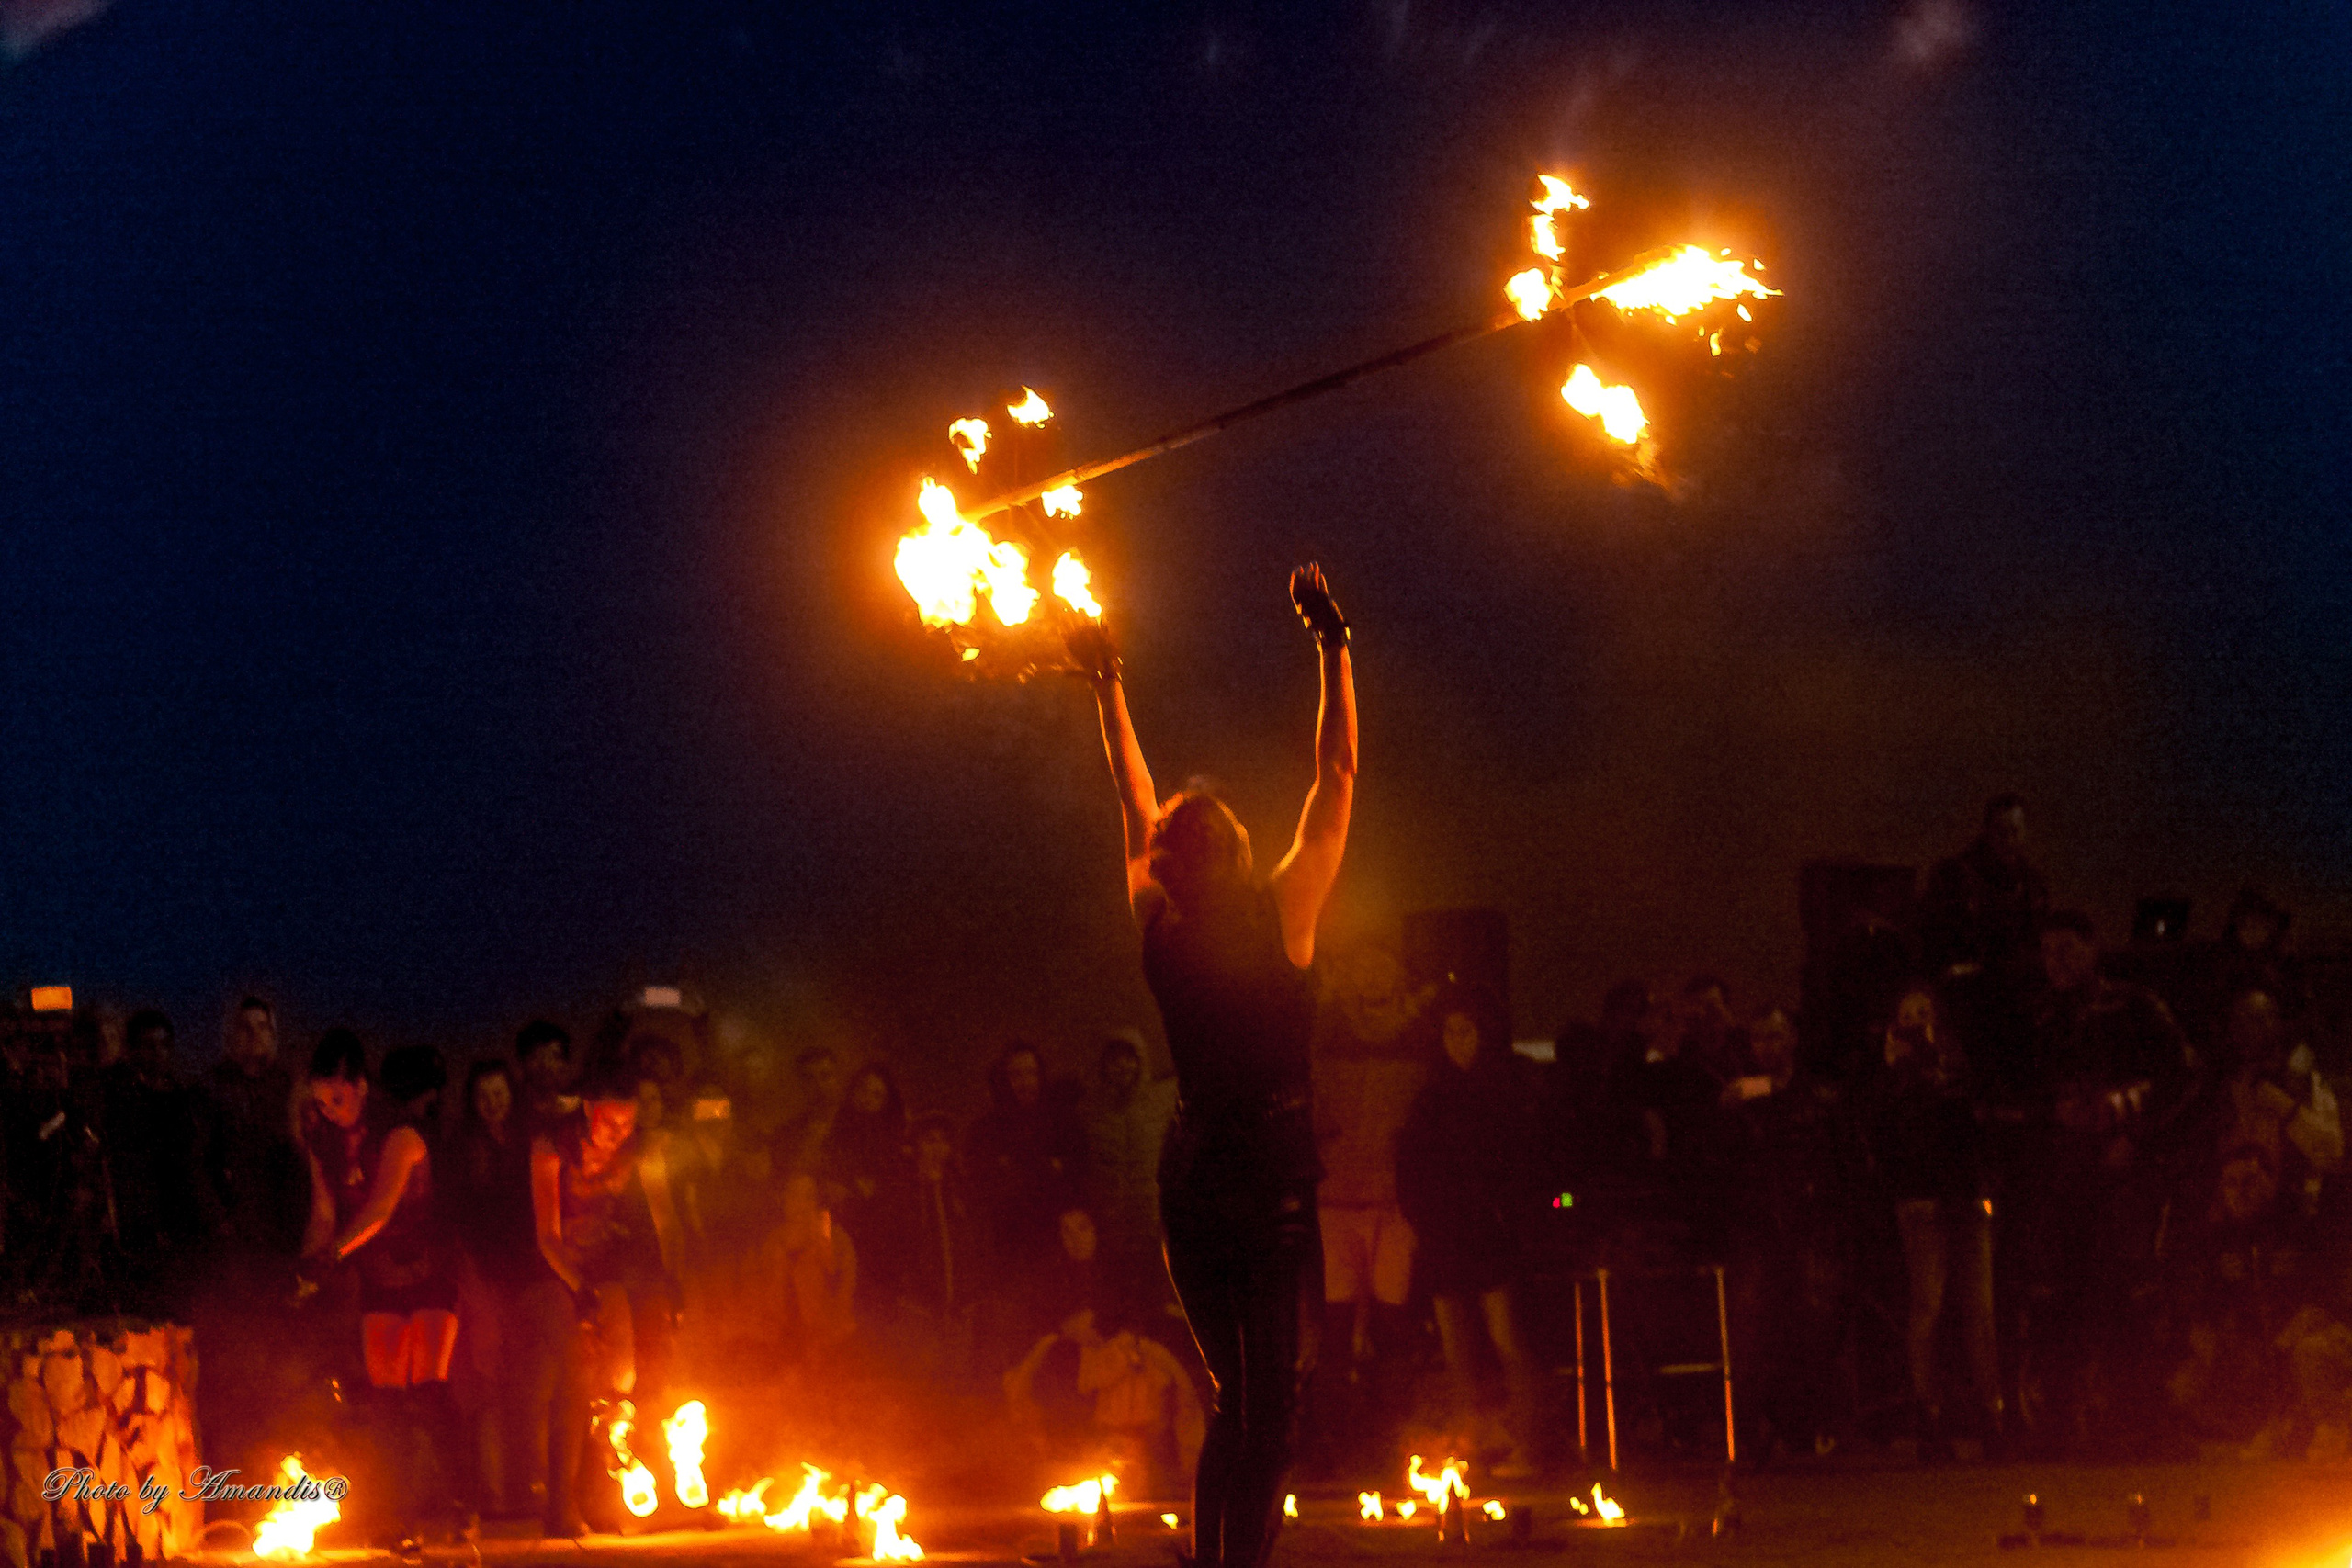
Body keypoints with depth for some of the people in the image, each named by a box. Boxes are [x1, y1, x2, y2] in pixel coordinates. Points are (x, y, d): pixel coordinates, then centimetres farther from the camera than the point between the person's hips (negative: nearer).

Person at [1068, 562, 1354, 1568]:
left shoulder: (1160, 931, -3)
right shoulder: (1280, 921, -13)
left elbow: (1137, 804, 11)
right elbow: (1336, 779, -8)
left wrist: (1108, 684, 21)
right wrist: (1332, 645, -3)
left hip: (1190, 1184, 5)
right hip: (1275, 1183, -5)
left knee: (1236, 1406, 16)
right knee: (1272, 1410, -3)